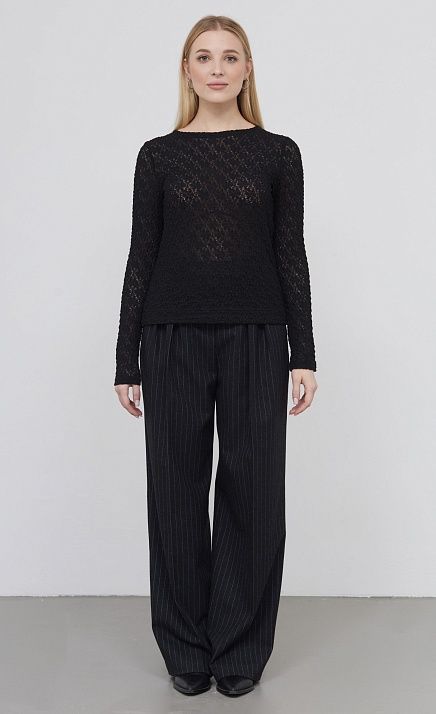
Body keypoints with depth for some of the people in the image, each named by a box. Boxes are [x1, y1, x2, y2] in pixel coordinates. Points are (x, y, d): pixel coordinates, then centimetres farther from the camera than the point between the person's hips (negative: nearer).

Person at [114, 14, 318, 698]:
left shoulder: (278, 153, 5)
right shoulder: (159, 154, 5)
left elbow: (290, 255, 3)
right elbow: (142, 257, 4)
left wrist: (304, 354, -3)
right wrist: (127, 360, 1)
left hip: (256, 338, 0)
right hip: (174, 337, 1)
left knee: (253, 492, 4)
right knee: (176, 493, 6)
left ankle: (241, 650, 22)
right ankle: (186, 649, 24)